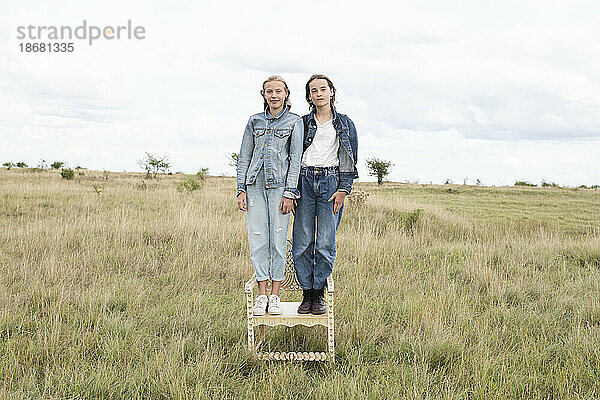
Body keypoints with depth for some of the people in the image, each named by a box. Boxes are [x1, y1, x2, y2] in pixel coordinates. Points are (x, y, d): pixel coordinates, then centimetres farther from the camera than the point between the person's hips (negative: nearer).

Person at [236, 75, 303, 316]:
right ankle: (261, 296, 8)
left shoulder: (294, 122, 4)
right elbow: (244, 156, 13)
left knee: (278, 240, -3)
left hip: (280, 185, -3)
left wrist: (290, 192, -9)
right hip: (255, 185, 3)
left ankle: (275, 296, 5)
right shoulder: (255, 121, 13)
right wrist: (241, 189, 5)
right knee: (258, 240, 1)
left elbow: (295, 158, -2)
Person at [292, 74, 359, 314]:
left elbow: (350, 159, 7)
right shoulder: (302, 123, 13)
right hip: (304, 181, 1)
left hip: (331, 181, -1)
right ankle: (307, 293, 8)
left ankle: (319, 294, 8)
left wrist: (343, 189, -4)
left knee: (325, 243, -4)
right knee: (302, 242, -2)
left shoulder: (344, 124, 11)